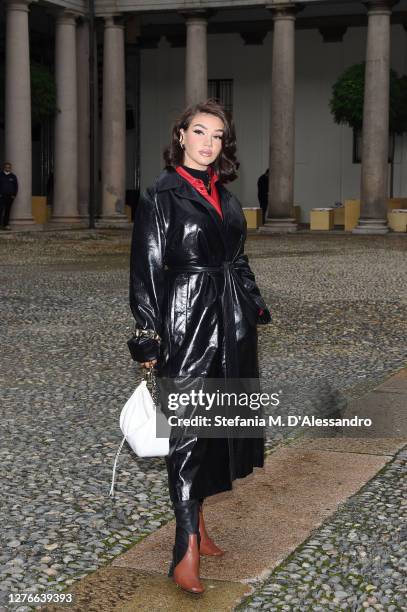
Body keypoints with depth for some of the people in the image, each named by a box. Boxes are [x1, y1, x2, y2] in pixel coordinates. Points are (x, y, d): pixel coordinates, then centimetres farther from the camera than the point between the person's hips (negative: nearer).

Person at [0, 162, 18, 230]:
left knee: (7, 211, 4)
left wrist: (14, 195, 5)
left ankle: (6, 225, 8)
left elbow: (16, 186, 14)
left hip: (10, 196, 2)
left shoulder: (13, 176, 11)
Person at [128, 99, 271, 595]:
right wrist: (150, 339, -14)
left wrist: (254, 307, 16)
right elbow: (146, 270, -11)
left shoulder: (223, 194, 11)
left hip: (231, 321, 7)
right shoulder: (161, 195, -8)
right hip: (187, 323, -7)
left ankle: (195, 520, 24)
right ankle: (187, 549, -3)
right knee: (187, 429, -6)